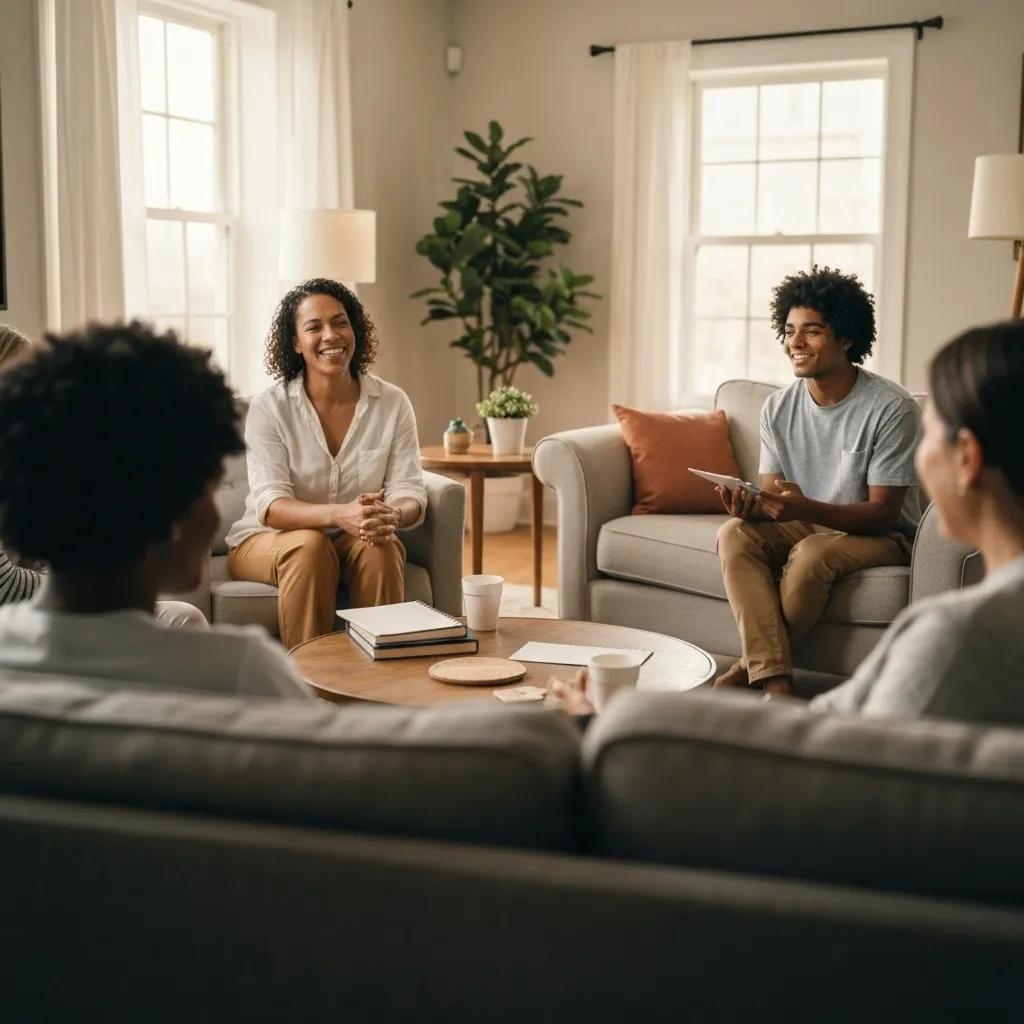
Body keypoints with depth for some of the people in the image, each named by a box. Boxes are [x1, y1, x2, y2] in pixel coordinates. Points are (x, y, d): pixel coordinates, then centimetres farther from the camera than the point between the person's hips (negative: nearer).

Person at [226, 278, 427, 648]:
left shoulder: (392, 403, -4)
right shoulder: (269, 408, -11)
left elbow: (409, 493, -8)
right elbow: (270, 505, -20)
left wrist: (391, 515, -34)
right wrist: (339, 514, -39)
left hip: (357, 541, 2)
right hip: (267, 541, -1)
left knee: (380, 547, -31)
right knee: (310, 544, -34)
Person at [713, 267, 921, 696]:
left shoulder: (891, 409, -18)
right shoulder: (779, 408, -1)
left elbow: (882, 514, -20)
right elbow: (772, 497, -1)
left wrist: (806, 508, -37)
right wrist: (752, 506, -27)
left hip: (880, 537, -5)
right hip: (805, 527, 5)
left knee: (812, 552, -35)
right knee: (735, 532, -24)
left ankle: (752, 664, -15)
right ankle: (775, 680, -31)